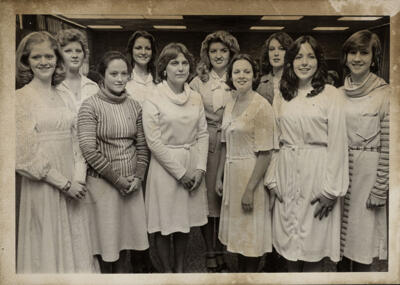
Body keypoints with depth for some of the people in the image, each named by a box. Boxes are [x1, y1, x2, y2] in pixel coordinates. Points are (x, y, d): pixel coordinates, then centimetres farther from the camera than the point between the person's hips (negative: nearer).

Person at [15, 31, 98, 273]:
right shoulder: (22, 98, -7)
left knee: (75, 244, 14)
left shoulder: (62, 95, 10)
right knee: (48, 246, 7)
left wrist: (79, 177, -6)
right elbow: (26, 154, -12)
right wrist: (64, 183, -12)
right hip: (42, 187, -5)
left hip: (71, 184, 5)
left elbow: (75, 138, 8)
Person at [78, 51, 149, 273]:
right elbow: (88, 149, -15)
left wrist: (138, 176, -4)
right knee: (106, 241, 6)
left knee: (125, 240, 14)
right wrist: (117, 179, -13)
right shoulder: (90, 105, -9)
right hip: (102, 182, -4)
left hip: (131, 185, 4)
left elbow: (142, 145, 9)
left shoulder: (134, 106, 6)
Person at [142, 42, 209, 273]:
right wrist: (180, 173, -12)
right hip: (165, 167, -4)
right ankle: (167, 270, 27)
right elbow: (154, 142, -12)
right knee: (165, 223, 7)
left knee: (185, 221, 14)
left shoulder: (196, 98, 5)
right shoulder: (153, 101, -9)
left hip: (193, 167, 4)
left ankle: (180, 268, 33)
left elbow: (203, 134, 5)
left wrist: (200, 168, -6)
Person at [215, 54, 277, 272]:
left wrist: (250, 189, -20)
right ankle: (240, 271, 34)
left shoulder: (261, 106, -14)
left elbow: (265, 153, -18)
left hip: (251, 174, -7)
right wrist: (219, 177, 11)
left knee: (251, 232, 5)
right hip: (231, 174, 7)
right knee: (238, 231, 18)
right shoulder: (230, 106, 9)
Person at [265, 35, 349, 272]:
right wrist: (273, 179, 4)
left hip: (317, 172, -4)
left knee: (313, 241, 5)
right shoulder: (282, 97, 9)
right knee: (290, 239, 12)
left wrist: (331, 189, -12)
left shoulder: (330, 94, -4)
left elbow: (338, 143, -8)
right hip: (287, 173, 4)